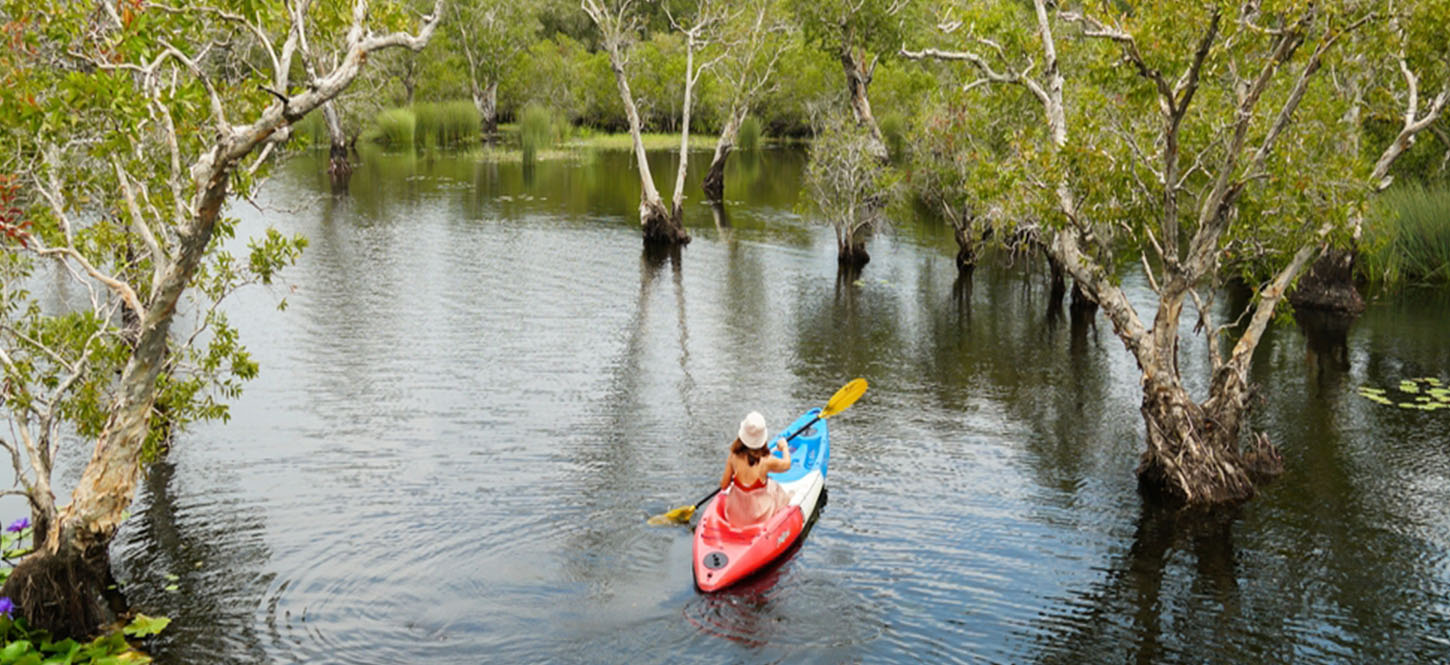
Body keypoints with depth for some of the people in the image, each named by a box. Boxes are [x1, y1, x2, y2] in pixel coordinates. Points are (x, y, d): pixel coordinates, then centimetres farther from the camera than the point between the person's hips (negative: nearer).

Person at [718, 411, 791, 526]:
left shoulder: (733, 457, -17)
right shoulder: (766, 461, -24)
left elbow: (724, 485, -6)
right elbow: (786, 464, -1)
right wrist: (784, 447, 19)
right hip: (759, 513, -3)